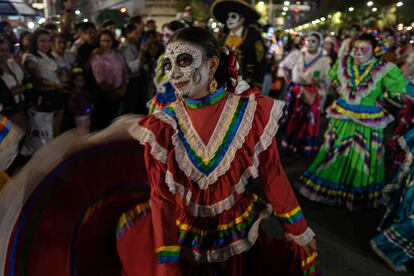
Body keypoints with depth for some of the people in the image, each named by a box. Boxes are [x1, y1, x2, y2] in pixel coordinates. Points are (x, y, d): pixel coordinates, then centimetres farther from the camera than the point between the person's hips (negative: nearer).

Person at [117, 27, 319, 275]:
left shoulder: (251, 113, -15)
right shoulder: (161, 127, -14)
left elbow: (273, 177, -8)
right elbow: (162, 198, -13)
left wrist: (301, 234, -2)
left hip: (239, 237, 1)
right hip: (184, 237, 0)